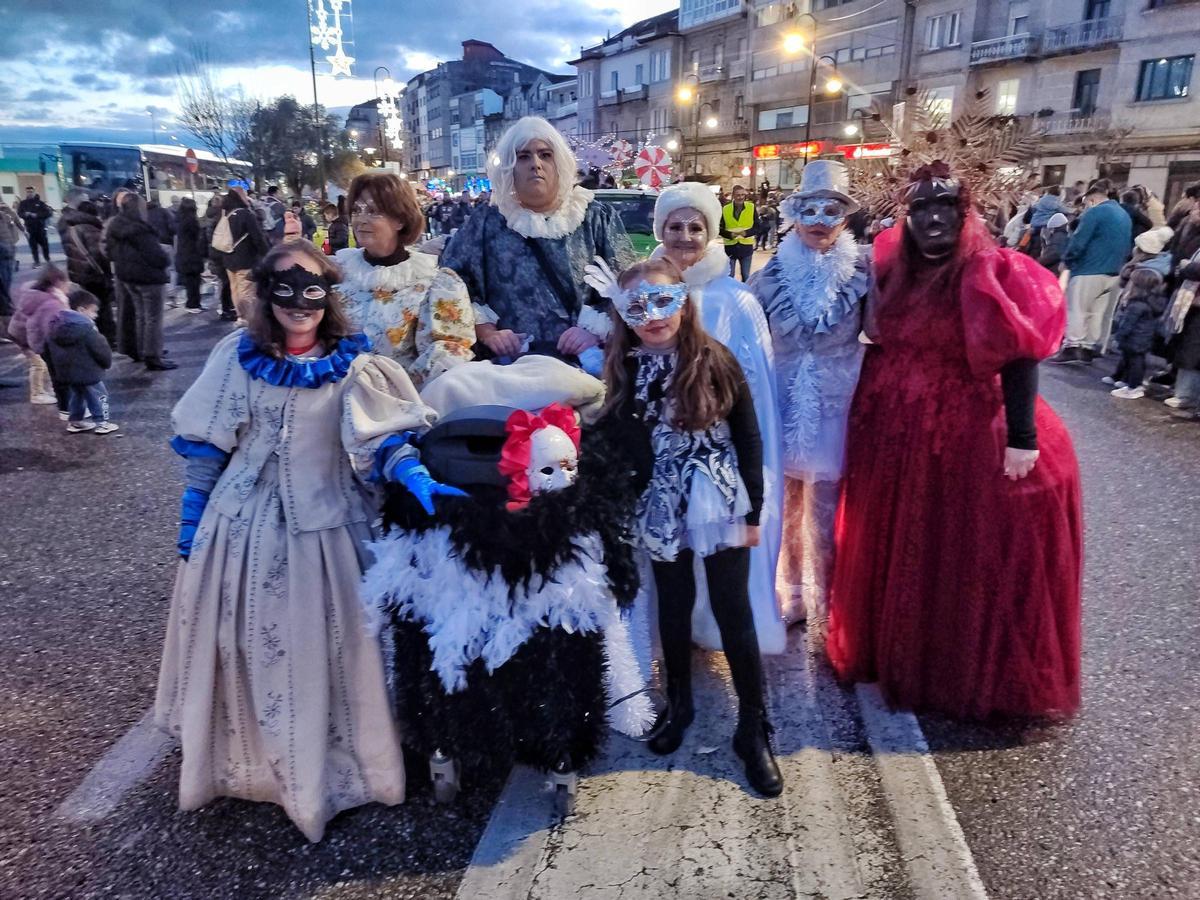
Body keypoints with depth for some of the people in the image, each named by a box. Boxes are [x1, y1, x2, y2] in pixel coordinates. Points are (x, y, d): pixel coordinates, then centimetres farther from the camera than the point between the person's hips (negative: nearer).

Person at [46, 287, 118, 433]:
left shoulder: (55, 327, 3)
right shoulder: (85, 328, -23)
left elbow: (49, 349, 13)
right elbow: (101, 349, -20)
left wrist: (58, 367, 23)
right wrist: (108, 362, -1)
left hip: (66, 372, 8)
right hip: (87, 372, -7)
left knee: (75, 395, 23)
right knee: (98, 395, 8)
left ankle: (75, 421, 30)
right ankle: (102, 423, 13)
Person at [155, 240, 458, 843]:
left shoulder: (351, 365, -5)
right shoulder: (237, 357, 0)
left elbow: (378, 438, -13)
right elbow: (207, 447, 5)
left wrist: (416, 478, -31)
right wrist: (192, 516, 4)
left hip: (325, 524, -2)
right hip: (246, 522, 2)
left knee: (325, 647, 6)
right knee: (247, 645, 13)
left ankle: (324, 764, 26)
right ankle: (246, 759, 36)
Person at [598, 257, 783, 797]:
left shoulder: (715, 361, -11)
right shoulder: (623, 370, -4)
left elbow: (748, 439, -6)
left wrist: (753, 510, -6)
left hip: (720, 508, -2)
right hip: (661, 511, 3)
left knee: (734, 615, 3)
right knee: (673, 609, 17)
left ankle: (753, 730, 18)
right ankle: (678, 705, 38)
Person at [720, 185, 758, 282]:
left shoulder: (751, 207, -3)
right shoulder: (725, 209, -3)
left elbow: (757, 227, -2)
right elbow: (720, 229, -1)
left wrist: (746, 233, -20)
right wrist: (730, 234, -20)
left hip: (746, 246, 0)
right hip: (730, 246, 0)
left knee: (746, 276, 11)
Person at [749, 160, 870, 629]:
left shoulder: (861, 271, -3)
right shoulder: (775, 272, 2)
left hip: (837, 405, -2)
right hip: (785, 404, 2)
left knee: (826, 508, 3)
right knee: (787, 505, 13)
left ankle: (827, 603, 21)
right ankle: (794, 593, 32)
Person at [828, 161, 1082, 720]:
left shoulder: (987, 274, -10)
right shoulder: (893, 271, 7)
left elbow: (1020, 358, -14)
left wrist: (1022, 438, -20)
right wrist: (868, 414, 13)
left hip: (964, 437, -5)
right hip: (891, 434, 6)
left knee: (961, 558, 5)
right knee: (892, 552, 15)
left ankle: (968, 675, 24)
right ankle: (894, 651, 36)